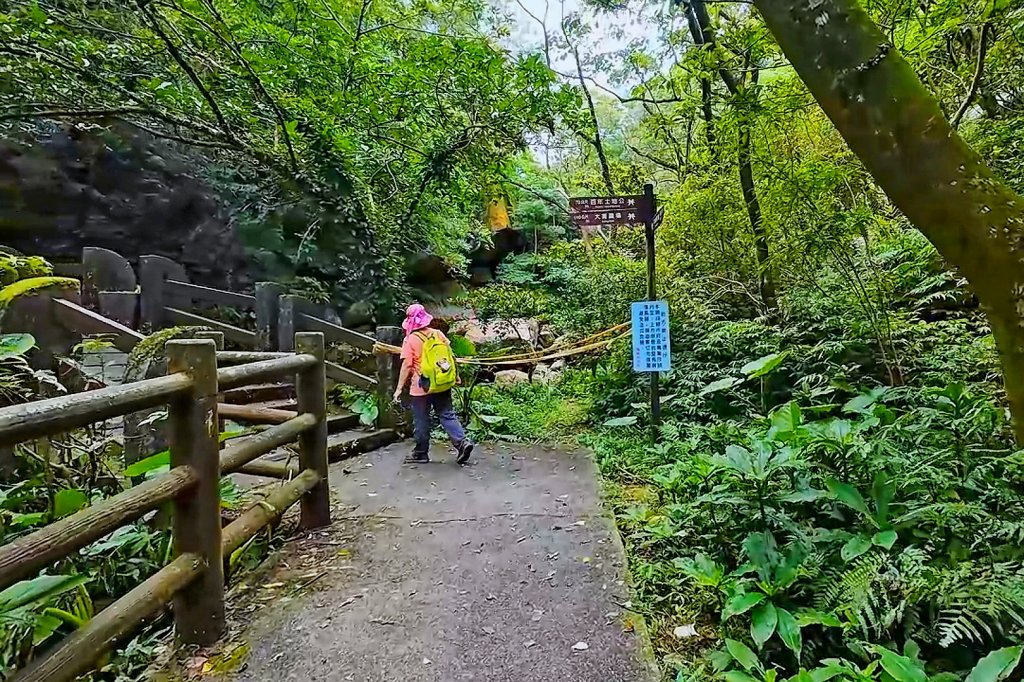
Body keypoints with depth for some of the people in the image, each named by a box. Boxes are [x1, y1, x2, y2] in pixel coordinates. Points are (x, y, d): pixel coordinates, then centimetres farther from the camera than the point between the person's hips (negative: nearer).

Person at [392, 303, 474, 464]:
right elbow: (450, 356, 7)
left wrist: (399, 388, -7)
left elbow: (406, 366, -13)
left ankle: (421, 453, 17)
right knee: (447, 415, 9)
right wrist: (453, 376, 18)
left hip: (421, 387, -4)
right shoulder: (438, 334, 3)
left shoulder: (410, 340, -11)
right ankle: (462, 442, -5)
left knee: (421, 421, 7)